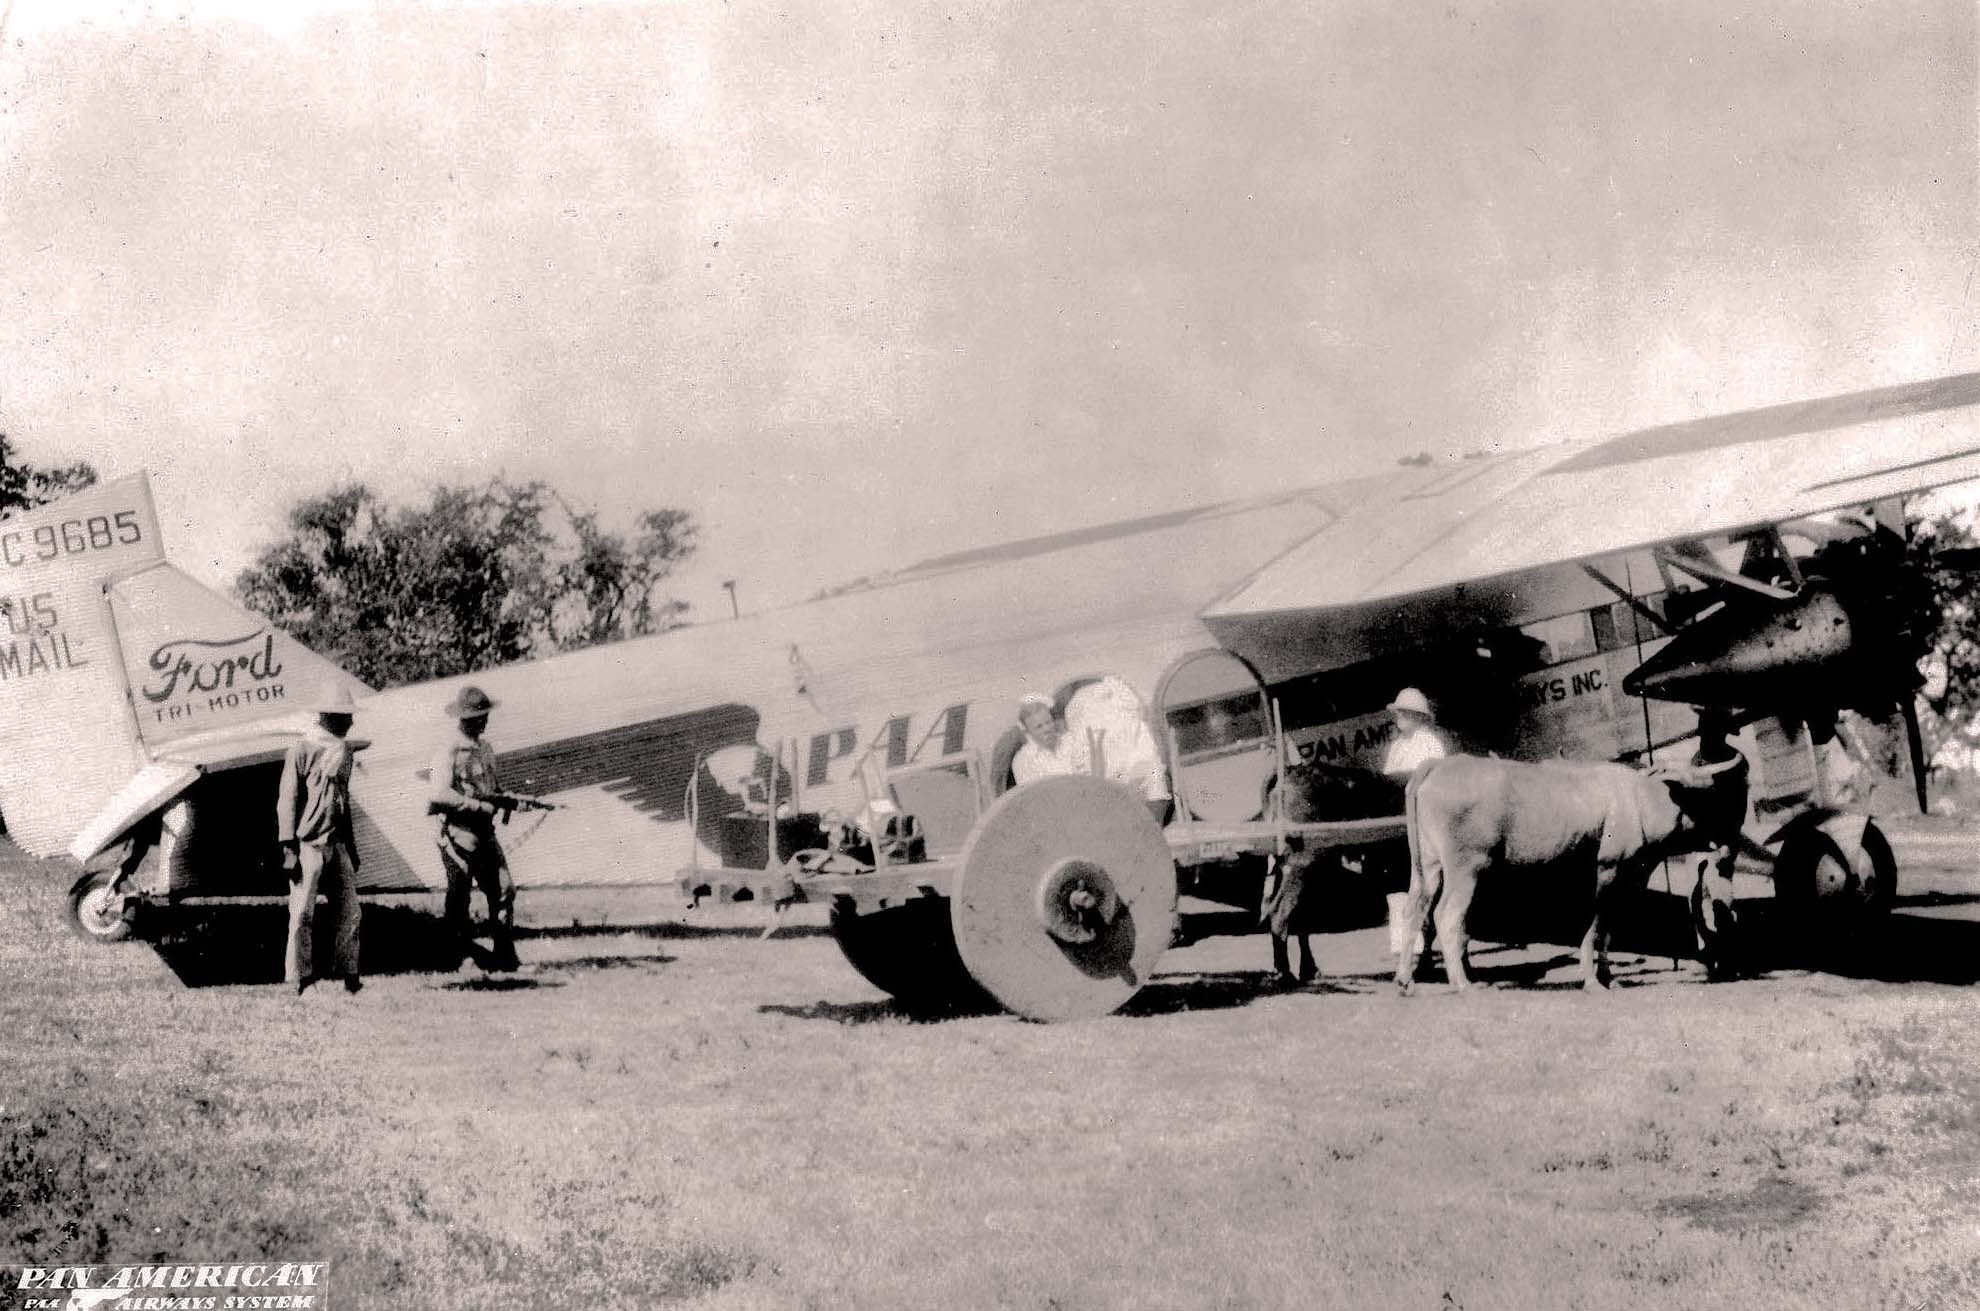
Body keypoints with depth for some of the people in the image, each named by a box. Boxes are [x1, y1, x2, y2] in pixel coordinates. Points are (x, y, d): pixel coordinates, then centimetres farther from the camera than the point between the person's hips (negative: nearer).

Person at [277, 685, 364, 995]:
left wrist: (352, 846, 21)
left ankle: (350, 978, 12)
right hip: (308, 844, -7)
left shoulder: (344, 750, 13)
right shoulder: (302, 751, -8)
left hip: (337, 844, 7)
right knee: (303, 915, -2)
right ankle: (302, 981, 4)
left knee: (350, 912, 5)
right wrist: (288, 849, -14)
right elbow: (287, 801, -8)